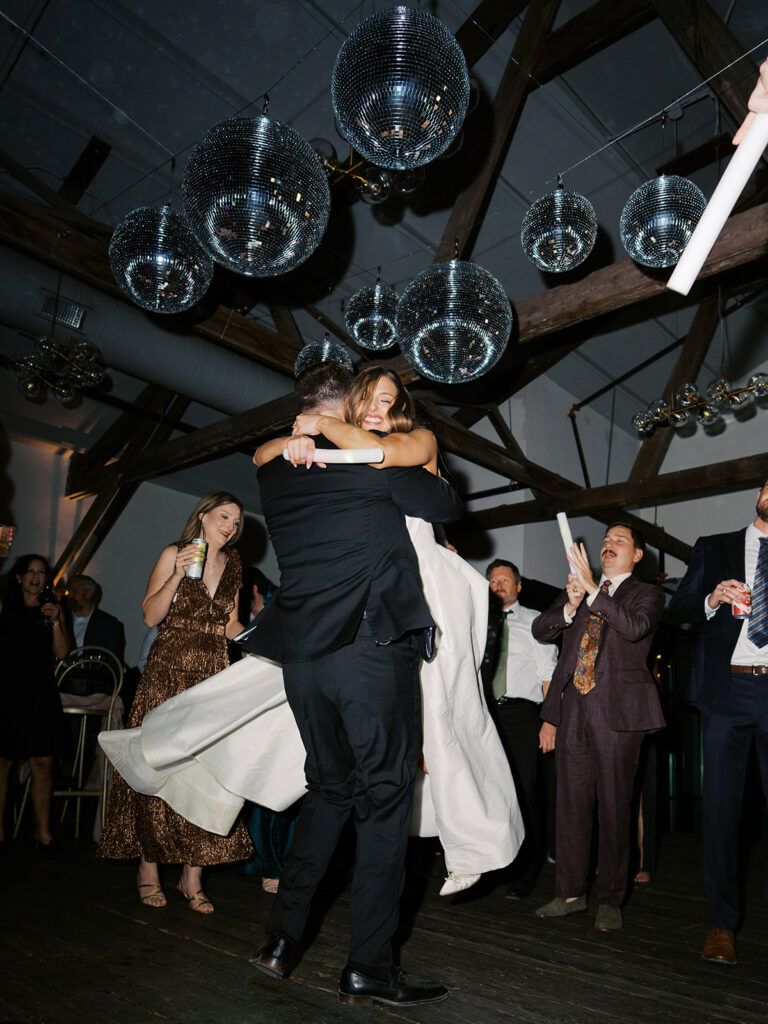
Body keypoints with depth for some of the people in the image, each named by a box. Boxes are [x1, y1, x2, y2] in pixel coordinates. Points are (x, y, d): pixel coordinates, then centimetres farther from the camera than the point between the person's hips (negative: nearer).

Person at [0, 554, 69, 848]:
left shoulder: (53, 609, 10)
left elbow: (62, 653, 2)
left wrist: (55, 622, -8)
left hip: (41, 694, 1)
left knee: (42, 764, 2)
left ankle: (43, 830, 11)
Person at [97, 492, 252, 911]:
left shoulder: (232, 567, 14)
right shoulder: (173, 554, 2)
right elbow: (150, 616, -6)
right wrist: (177, 575, -17)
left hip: (213, 678, 4)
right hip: (168, 673, -3)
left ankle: (192, 877, 6)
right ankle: (149, 868, 13)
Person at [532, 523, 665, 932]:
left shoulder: (646, 593, 6)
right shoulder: (576, 589, 18)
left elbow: (636, 628, -15)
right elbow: (540, 630, 9)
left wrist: (593, 590, -19)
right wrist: (570, 606, -9)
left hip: (617, 710, -4)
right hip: (573, 707, 4)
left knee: (614, 806, 1)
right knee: (571, 803, 8)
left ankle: (610, 901, 14)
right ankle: (570, 892, 19)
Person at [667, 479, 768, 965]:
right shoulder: (714, 548, 13)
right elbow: (678, 607, 6)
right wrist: (712, 599, -12)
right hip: (728, 689, 0)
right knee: (722, 807, 3)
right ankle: (723, 924, 13)